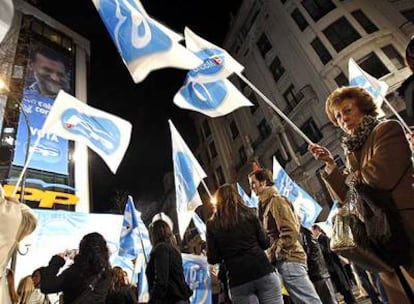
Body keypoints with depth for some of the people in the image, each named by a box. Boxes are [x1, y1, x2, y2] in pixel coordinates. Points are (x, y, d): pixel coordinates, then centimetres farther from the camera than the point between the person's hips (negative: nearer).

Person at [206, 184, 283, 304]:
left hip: (238, 280, 0)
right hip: (263, 272, 1)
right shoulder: (249, 213, 5)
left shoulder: (212, 224, 3)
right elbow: (265, 243, 7)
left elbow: (213, 259, 3)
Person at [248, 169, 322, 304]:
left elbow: (290, 231, -18)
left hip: (288, 259, -9)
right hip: (282, 260, 9)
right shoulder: (266, 203, 16)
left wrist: (274, 255, -14)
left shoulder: (276, 200, -11)